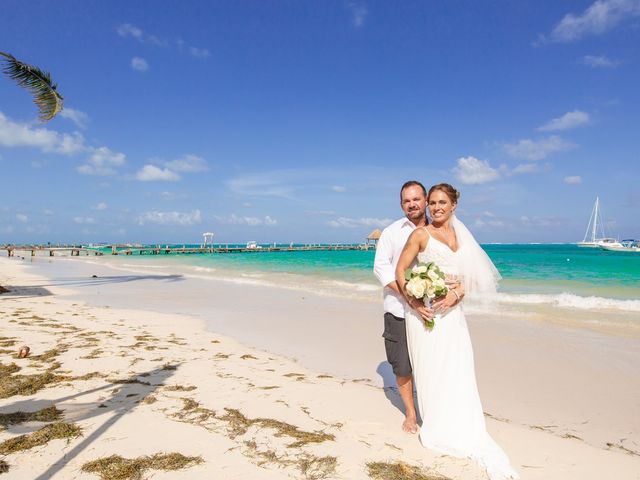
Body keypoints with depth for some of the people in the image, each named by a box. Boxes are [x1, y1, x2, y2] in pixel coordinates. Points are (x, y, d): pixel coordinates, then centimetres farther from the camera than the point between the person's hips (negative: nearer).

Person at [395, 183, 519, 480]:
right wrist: (413, 301, -19)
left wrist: (456, 294, -10)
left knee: (458, 371, 6)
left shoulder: (460, 235, 11)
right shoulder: (421, 234, -5)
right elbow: (400, 269, -6)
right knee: (431, 369, 3)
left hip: (452, 310, 4)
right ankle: (438, 431, 22)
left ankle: (464, 431, 22)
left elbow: (469, 277, 10)